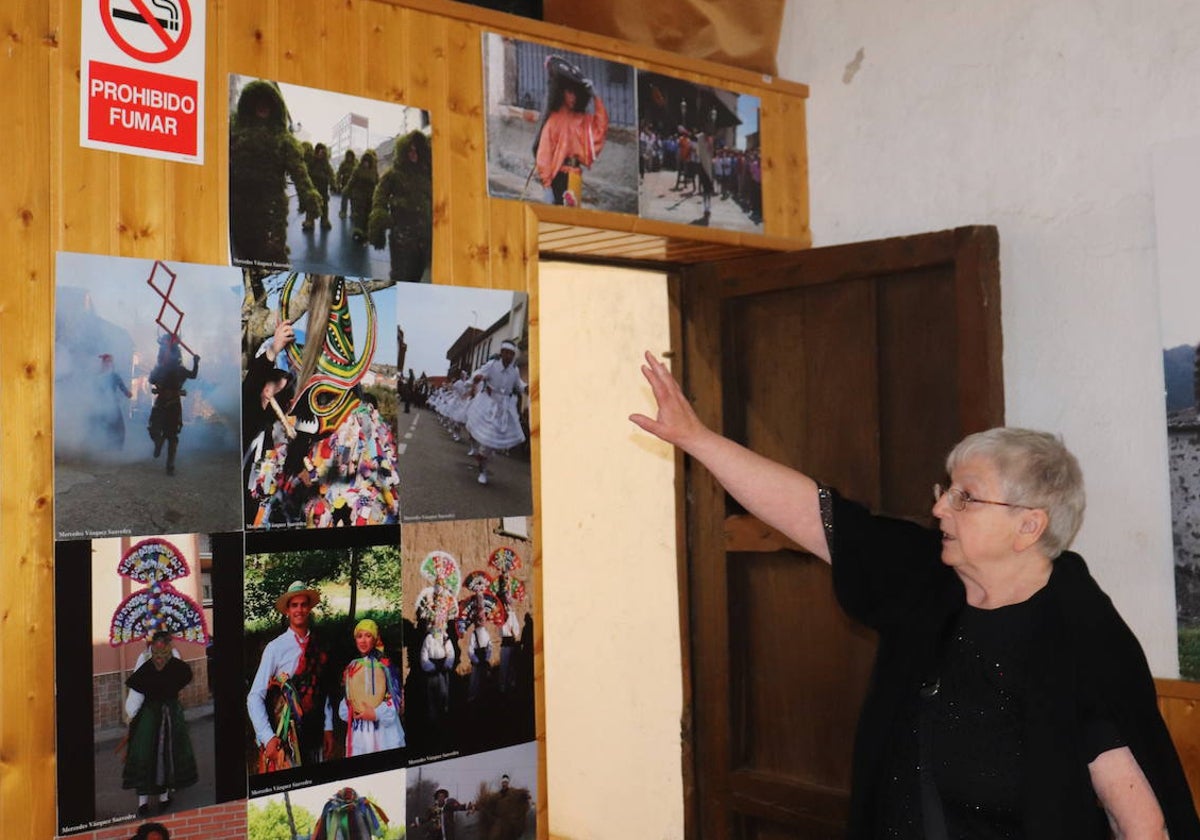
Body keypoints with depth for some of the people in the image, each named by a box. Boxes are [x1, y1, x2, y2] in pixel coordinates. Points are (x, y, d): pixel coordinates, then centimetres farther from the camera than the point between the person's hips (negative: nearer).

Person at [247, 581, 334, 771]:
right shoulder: (275, 648, -8)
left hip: (314, 735, 4)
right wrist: (268, 738, -17)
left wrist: (328, 728, 8)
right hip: (283, 739, -4)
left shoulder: (317, 646, 6)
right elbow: (254, 698, -10)